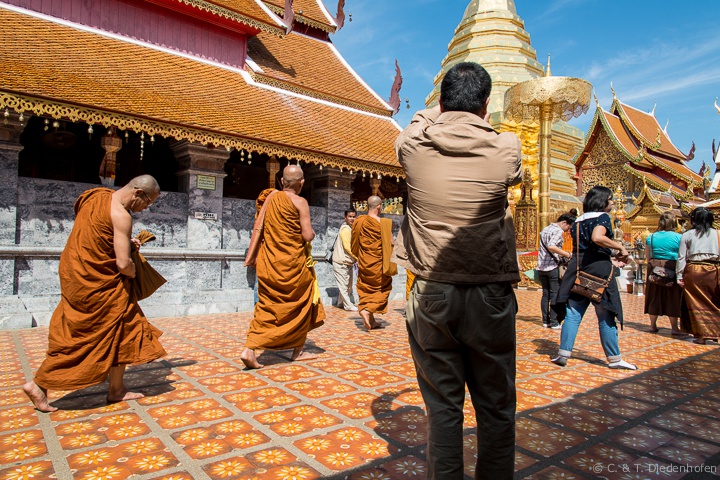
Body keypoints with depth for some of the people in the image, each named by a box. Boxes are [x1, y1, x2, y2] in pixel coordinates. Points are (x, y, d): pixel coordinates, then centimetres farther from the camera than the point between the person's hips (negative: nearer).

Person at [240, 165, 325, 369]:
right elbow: (308, 236, -15)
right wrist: (312, 232, 7)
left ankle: (249, 349, -3)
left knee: (267, 306, 10)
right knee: (300, 305, 13)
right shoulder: (300, 202, -10)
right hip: (293, 263, -4)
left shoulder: (271, 197, 5)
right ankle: (298, 351, 22)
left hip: (268, 262, 5)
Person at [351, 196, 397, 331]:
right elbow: (389, 244, -12)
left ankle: (371, 320, 16)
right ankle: (368, 310, -8)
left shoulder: (359, 221, -3)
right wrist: (391, 266, 1)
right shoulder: (384, 223, -15)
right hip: (379, 263, -4)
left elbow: (353, 243, 9)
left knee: (366, 289, 14)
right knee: (383, 288, 12)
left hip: (364, 263, 4)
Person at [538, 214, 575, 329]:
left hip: (541, 267, 8)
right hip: (552, 267, -8)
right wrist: (567, 254, -20)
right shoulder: (558, 231, -11)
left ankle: (545, 321, 12)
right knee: (555, 295, -1)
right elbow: (551, 246, -27)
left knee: (545, 294, 11)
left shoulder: (545, 229, 16)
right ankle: (554, 322, 0)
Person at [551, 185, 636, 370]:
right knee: (606, 316, 2)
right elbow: (597, 238, -24)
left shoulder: (579, 221, 18)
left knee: (573, 313, 5)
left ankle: (563, 353, 1)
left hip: (578, 268, 6)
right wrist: (620, 247, -11)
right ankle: (614, 358, 11)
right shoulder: (602, 217, -4)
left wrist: (611, 259, 20)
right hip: (599, 268, -6)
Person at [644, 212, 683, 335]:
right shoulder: (679, 238, -7)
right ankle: (674, 328, 12)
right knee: (673, 298, 6)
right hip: (672, 269, -3)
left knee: (654, 296, 11)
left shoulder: (651, 237, 2)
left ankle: (653, 325, 17)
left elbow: (647, 257, 6)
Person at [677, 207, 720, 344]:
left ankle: (701, 335, 7)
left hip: (693, 270, -1)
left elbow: (681, 257, -1)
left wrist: (679, 275, 3)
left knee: (697, 303, 6)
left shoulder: (687, 235, 1)